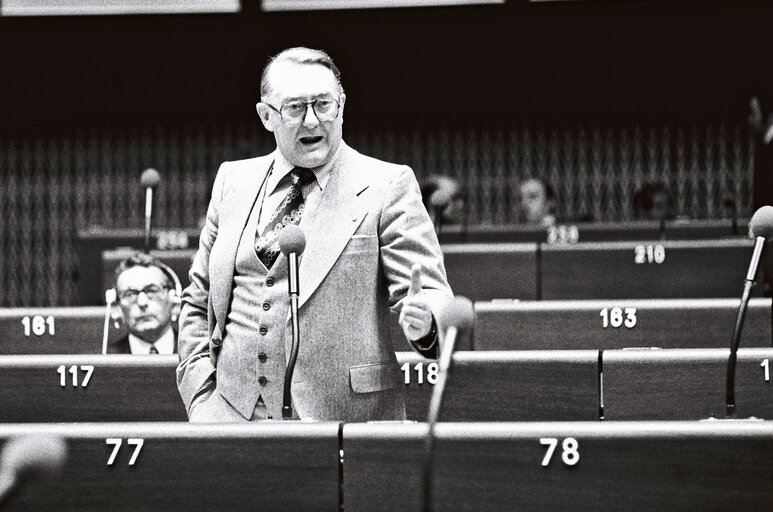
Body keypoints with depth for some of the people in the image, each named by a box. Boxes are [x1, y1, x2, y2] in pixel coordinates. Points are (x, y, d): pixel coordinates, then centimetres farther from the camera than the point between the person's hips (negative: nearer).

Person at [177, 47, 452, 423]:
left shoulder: (387, 186, -1)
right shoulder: (233, 180, 12)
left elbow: (428, 293, -6)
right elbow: (197, 302, 18)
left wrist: (423, 320, -29)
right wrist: (200, 394, 5)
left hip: (344, 416, -3)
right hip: (234, 413, 3)